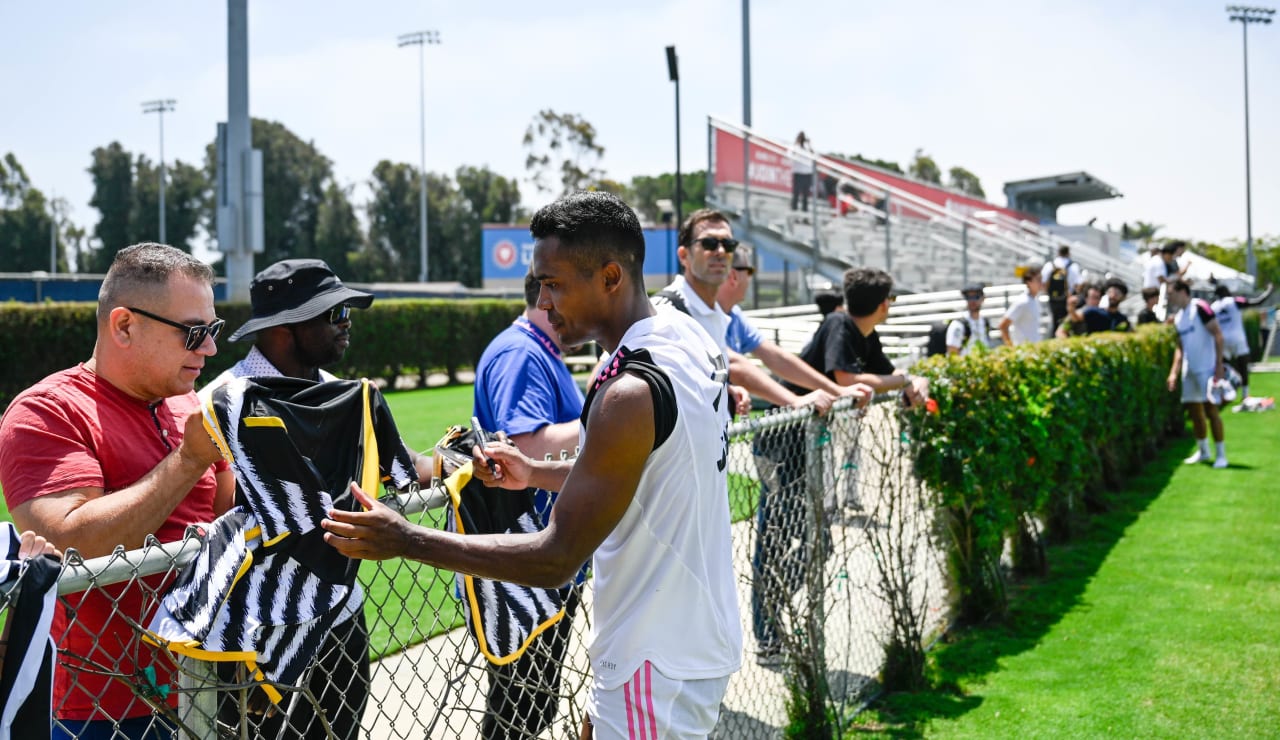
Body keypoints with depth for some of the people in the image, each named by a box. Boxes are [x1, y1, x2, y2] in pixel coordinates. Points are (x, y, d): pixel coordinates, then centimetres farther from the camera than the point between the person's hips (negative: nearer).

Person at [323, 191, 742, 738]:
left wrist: (407, 541, -20)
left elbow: (556, 561, -24)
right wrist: (536, 474, 12)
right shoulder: (688, 337, 2)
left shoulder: (629, 394, -27)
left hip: (658, 667, -9)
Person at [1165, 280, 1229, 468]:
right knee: (1194, 410, 11)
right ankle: (1203, 451, 24)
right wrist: (1174, 372, 13)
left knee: (1210, 409, -8)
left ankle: (1221, 455, -1)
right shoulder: (1178, 317, 13)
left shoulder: (1200, 308, -11)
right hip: (1189, 370, 8)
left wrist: (1219, 365, -20)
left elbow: (1218, 335, -15)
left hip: (1206, 368, -8)